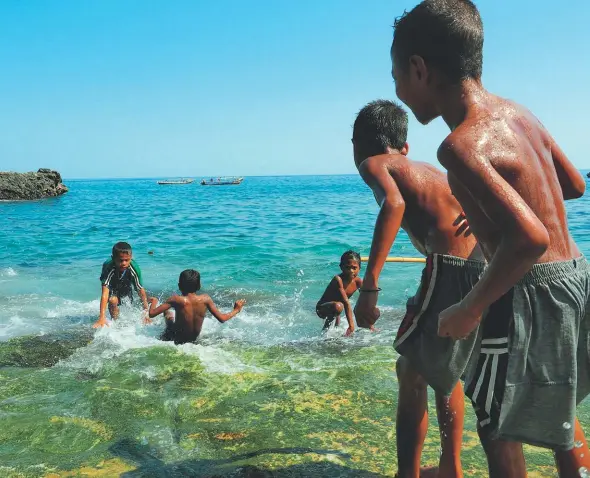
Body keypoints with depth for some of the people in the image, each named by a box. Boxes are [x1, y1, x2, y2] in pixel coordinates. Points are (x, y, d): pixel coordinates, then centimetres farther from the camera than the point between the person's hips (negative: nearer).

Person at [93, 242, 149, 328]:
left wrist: (146, 312, -24)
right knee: (113, 300, -29)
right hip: (112, 288, -2)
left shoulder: (134, 268, -36)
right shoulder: (108, 267, -43)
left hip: (126, 287, 2)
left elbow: (141, 290, -26)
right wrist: (102, 317, -55)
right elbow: (105, 292, -48)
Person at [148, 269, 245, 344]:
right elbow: (222, 319, -15)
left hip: (177, 340, -4)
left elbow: (151, 314, -25)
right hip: (194, 339, 4)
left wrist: (154, 301, -3)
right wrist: (236, 310, 3)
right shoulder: (205, 299, -19)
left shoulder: (176, 300, -27)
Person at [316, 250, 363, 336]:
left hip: (333, 307, 8)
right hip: (322, 309, -7)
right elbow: (346, 302, -34)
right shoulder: (338, 279, -29)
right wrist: (351, 325, -37)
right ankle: (326, 329, -16)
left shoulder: (358, 281, -9)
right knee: (338, 306, -35)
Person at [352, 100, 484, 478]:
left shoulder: (373, 163, 6)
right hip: (488, 267, 8)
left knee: (412, 373, 9)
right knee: (445, 370, 26)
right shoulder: (428, 169, 27)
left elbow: (393, 203, -16)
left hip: (452, 271, -8)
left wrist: (369, 286, -21)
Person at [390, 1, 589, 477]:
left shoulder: (462, 145, -24)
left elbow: (530, 237, -34)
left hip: (535, 293, -8)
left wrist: (469, 309, -21)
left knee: (498, 429, 11)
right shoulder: (517, 112, 3)